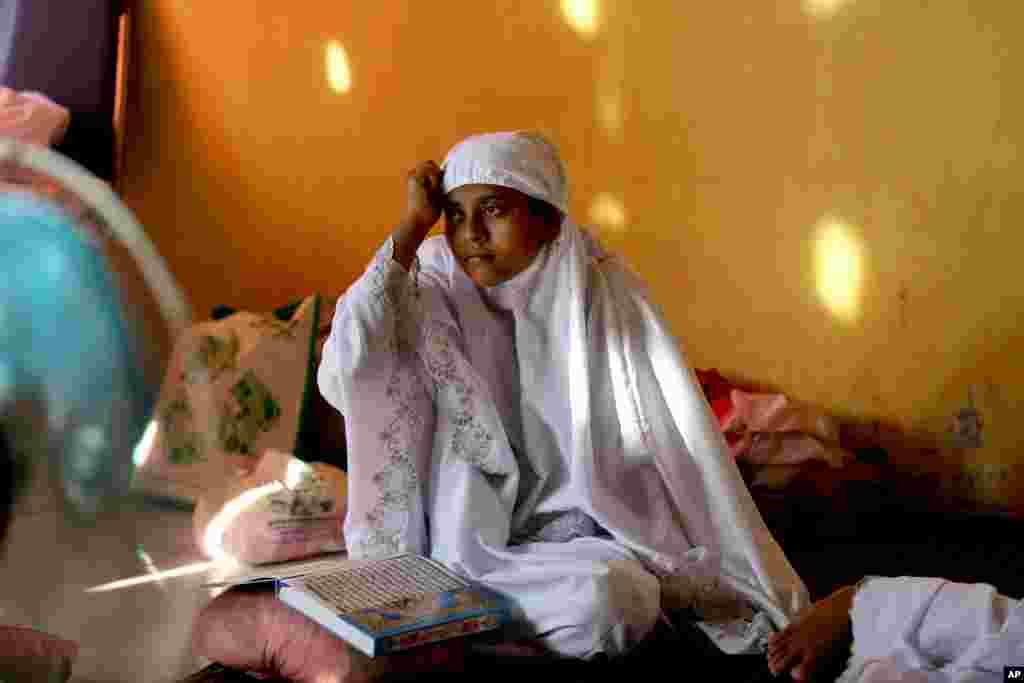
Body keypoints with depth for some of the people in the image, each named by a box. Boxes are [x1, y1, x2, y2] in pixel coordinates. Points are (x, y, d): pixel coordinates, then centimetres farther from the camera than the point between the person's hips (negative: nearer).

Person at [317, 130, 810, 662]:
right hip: (472, 539, -1)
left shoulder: (605, 294, -6)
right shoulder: (436, 292, -4)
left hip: (585, 534, 1)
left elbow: (681, 449, -4)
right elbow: (343, 373, -23)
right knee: (598, 603, -30)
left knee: (614, 598, -31)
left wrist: (758, 589, -6)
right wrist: (412, 225, -18)